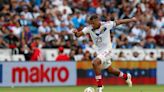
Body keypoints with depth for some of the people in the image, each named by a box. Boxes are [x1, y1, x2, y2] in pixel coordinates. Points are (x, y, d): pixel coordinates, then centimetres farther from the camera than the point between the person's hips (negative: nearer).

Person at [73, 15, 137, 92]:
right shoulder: (89, 28, -12)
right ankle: (126, 76, 50)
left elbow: (118, 22, -7)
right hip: (99, 51, 6)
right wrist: (76, 33, -46)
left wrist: (131, 20, 0)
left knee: (95, 63, -28)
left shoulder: (106, 25, -19)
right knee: (109, 69, 21)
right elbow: (79, 34, -22)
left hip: (107, 50, -6)